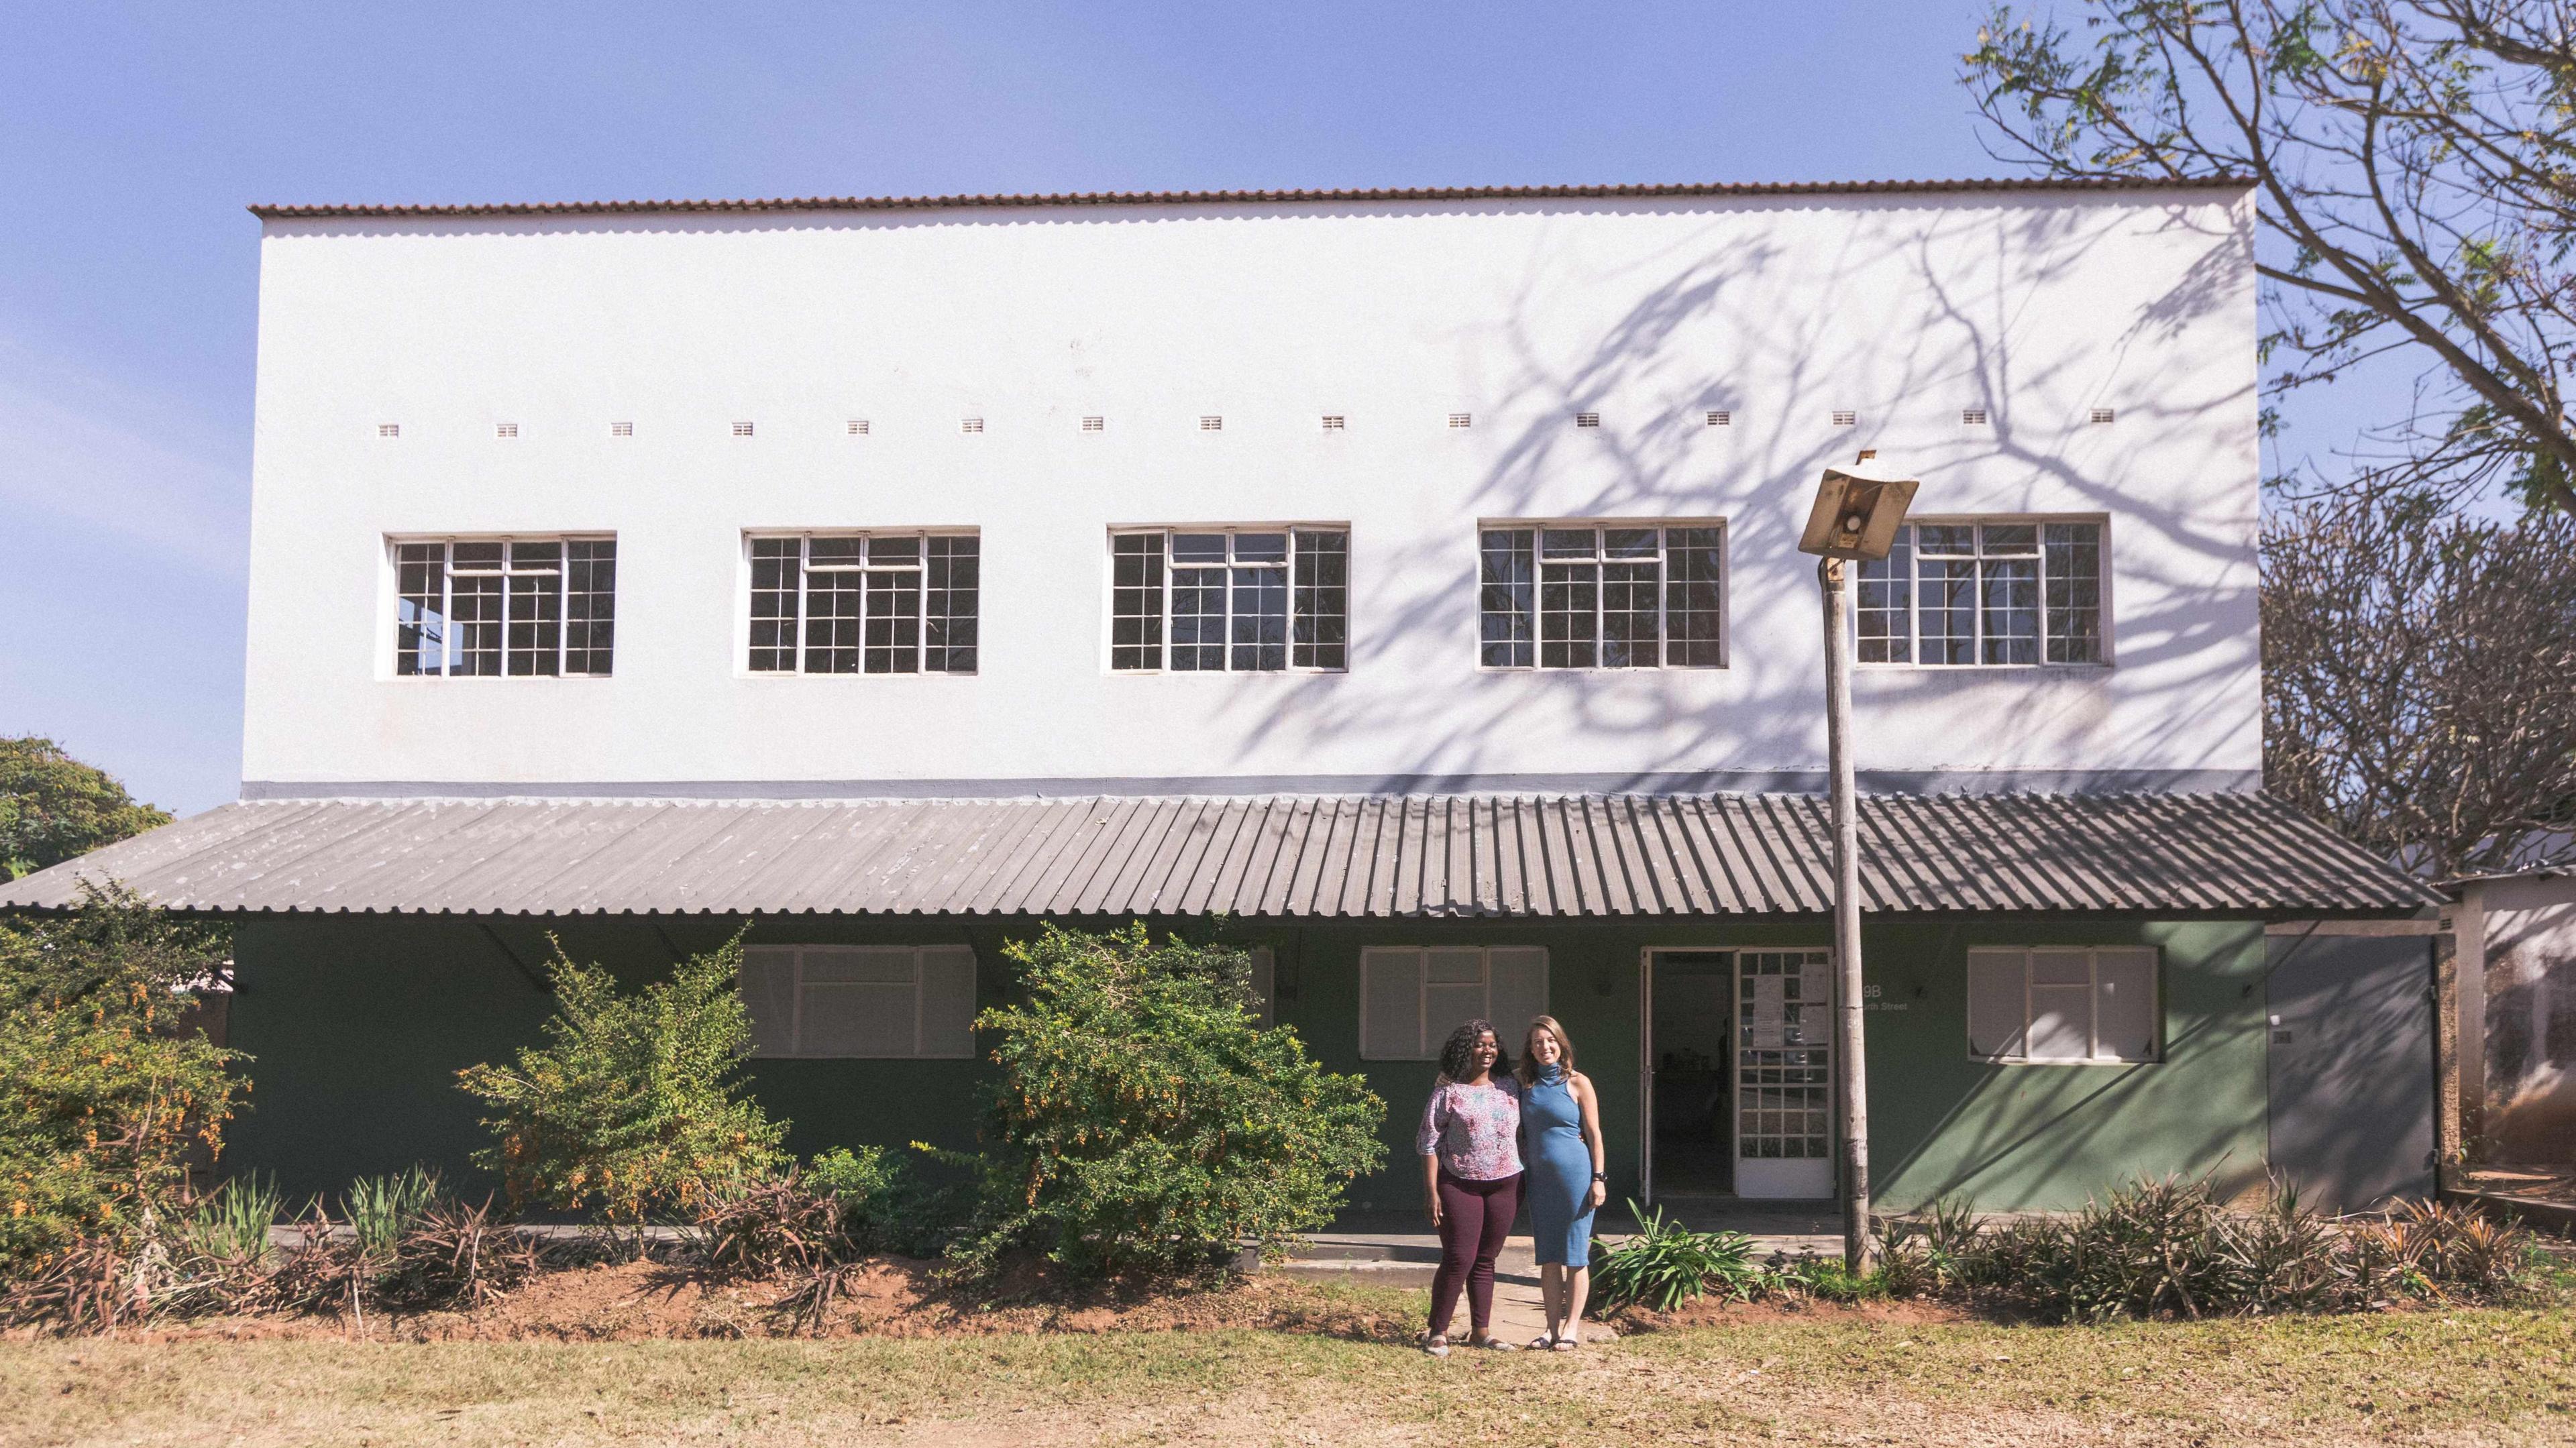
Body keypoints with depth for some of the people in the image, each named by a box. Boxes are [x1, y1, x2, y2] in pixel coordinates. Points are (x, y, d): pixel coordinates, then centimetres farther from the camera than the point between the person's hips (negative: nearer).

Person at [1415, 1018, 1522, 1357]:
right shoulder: (1449, 1091, -5)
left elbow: (1523, 1133, 17)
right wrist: (1431, 1190, -11)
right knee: (1458, 1260, -6)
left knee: (1486, 1260, 9)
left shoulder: (1510, 1087, 9)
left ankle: (1481, 1331, 16)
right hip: (1459, 1185, -4)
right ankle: (1438, 1332, 4)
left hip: (1505, 1185, 4)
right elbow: (1429, 1141, -5)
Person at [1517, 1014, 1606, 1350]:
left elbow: (1594, 1133, -3)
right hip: (1540, 1180, 5)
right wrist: (1519, 1177, 12)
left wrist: (1598, 1178, -9)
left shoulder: (1577, 1083, -3)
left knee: (1575, 1256, 1)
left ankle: (1571, 1328, 8)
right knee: (1548, 1258, 7)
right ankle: (1553, 1328, 13)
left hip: (1575, 1176, -5)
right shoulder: (1527, 1086, 10)